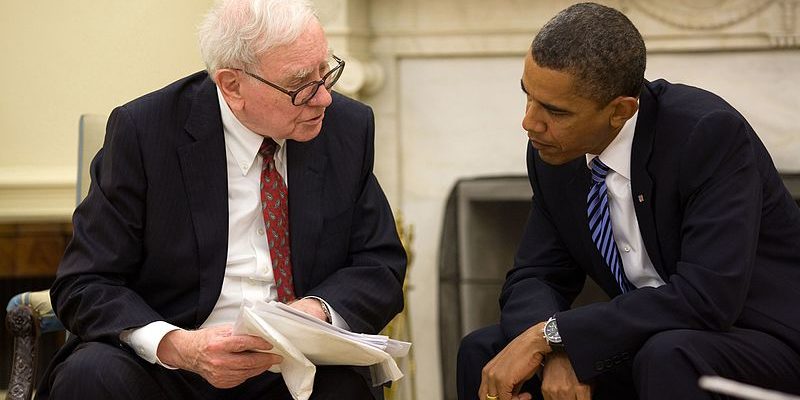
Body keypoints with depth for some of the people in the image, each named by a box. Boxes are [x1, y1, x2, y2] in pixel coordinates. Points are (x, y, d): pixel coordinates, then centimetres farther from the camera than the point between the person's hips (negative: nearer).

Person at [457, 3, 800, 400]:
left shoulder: (710, 133, -24)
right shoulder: (553, 153, -3)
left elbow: (708, 297, -31)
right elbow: (533, 278, 3)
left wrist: (547, 336, -29)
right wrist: (555, 355, -21)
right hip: (648, 341, 6)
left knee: (668, 357, -36)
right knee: (483, 352, -5)